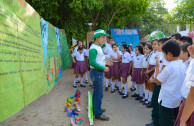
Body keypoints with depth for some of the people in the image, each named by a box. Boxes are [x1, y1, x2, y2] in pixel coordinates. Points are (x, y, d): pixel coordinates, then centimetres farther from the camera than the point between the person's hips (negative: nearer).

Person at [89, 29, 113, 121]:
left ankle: (96, 108, 35)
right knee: (99, 94, -3)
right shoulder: (93, 48, -19)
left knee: (96, 92, 20)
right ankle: (98, 114, 8)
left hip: (100, 72, 10)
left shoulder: (98, 47, 14)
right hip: (97, 73, -10)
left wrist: (105, 62, 9)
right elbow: (92, 62, -26)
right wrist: (103, 68, -21)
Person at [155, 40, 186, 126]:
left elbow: (158, 82, -13)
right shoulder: (182, 65, 1)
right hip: (178, 100, 8)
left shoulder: (169, 67, -23)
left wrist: (157, 66, -7)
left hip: (166, 101, -8)